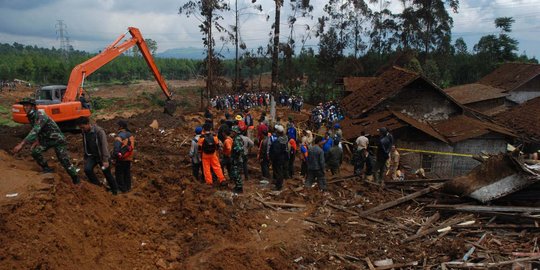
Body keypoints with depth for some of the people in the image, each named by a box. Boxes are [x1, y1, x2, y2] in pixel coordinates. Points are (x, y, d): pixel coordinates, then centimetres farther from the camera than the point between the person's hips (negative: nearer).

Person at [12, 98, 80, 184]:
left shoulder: (40, 115, -27)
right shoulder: (30, 117, 0)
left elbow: (35, 131, -39)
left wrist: (21, 144, -45)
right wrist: (36, 141, -2)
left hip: (58, 139, -8)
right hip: (46, 139, 8)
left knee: (64, 161, -10)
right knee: (35, 151, -12)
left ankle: (76, 180, 6)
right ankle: (47, 170, 7)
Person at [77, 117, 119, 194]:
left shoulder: (99, 131, -21)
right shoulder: (84, 132, -2)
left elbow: (104, 145, -21)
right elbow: (84, 145, 12)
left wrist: (105, 160, -22)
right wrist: (85, 158, 16)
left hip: (101, 156, -5)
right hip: (91, 156, 5)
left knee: (107, 174, 5)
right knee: (87, 169, -22)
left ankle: (115, 191, 25)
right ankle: (97, 185, -3)